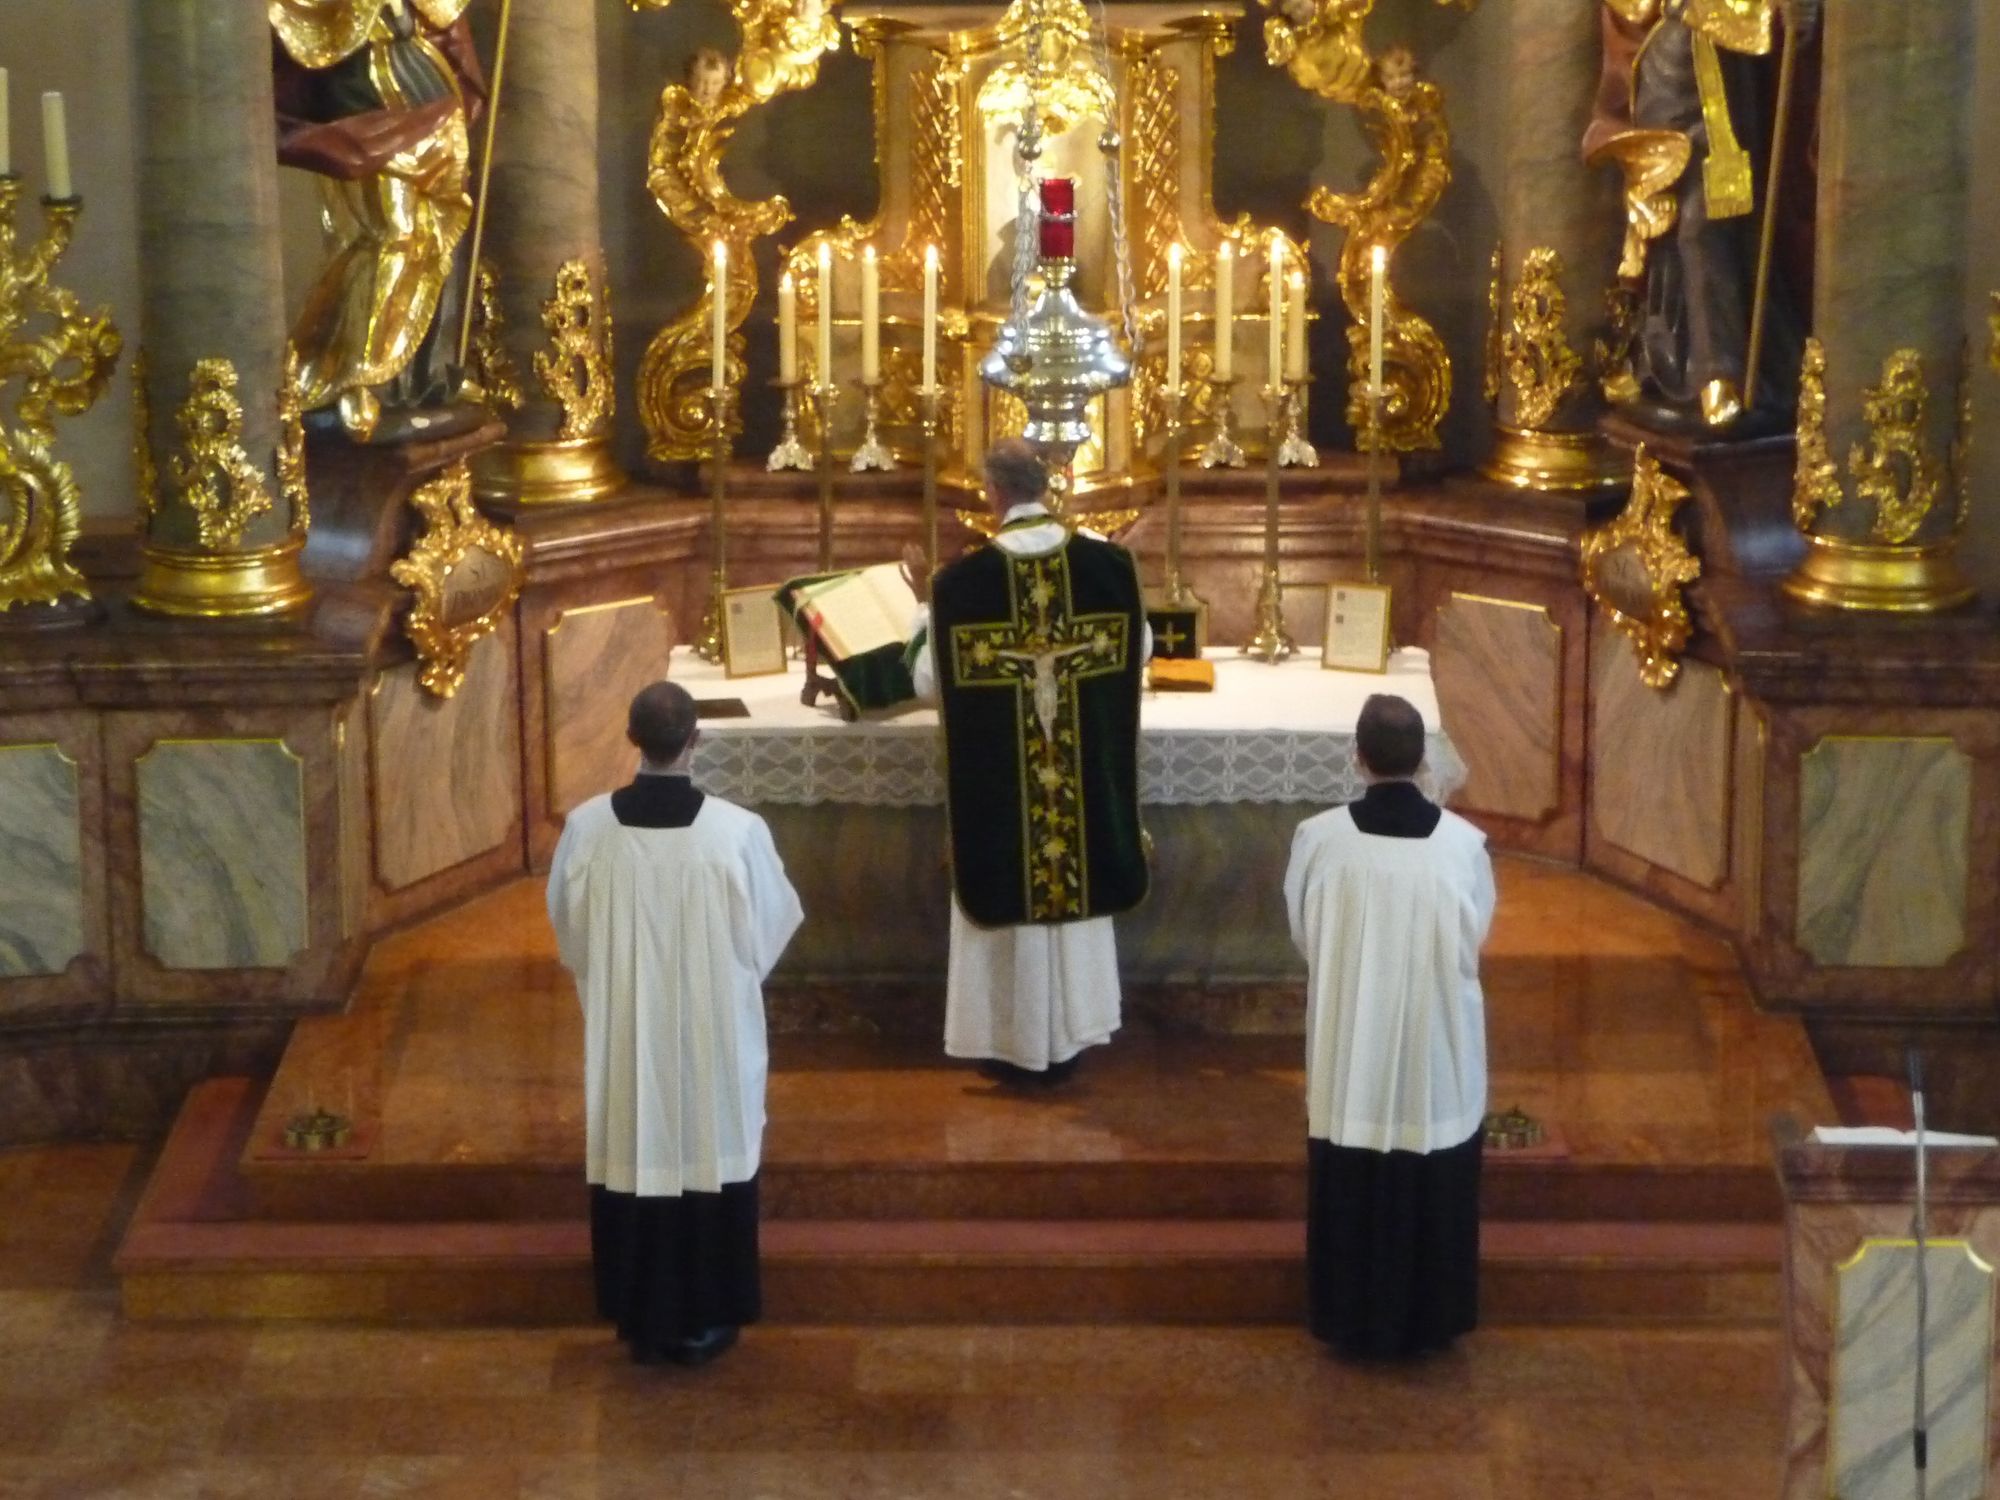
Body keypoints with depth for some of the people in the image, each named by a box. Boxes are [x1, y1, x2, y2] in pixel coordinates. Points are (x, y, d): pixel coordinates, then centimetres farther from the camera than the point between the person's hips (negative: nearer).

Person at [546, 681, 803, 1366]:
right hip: (713, 1030, -2)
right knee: (707, 1151, 13)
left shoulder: (587, 827, -13)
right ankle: (704, 1321, 22)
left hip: (622, 1029, 2)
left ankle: (640, 1319, 25)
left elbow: (567, 927, 2)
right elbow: (770, 927, -4)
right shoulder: (737, 830, -19)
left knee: (633, 1150, 15)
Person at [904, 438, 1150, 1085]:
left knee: (1009, 898, 10)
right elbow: (1140, 651, 7)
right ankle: (1067, 1038, 25)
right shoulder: (1108, 563, -7)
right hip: (1088, 771, 3)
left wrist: (927, 602, 8)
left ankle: (1011, 1043, 18)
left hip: (996, 781, -2)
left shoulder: (961, 580, -15)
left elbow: (929, 681, -6)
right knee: (1075, 890, 15)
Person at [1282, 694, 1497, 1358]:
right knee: (1434, 1185, 16)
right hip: (1438, 1046, 0)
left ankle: (1354, 1319, 26)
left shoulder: (1319, 838, -15)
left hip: (1350, 1046, 0)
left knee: (1352, 1185, 15)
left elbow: (1302, 934, 0)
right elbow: (1474, 940, 1)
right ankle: (1430, 1319, 28)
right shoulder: (1464, 843, -14)